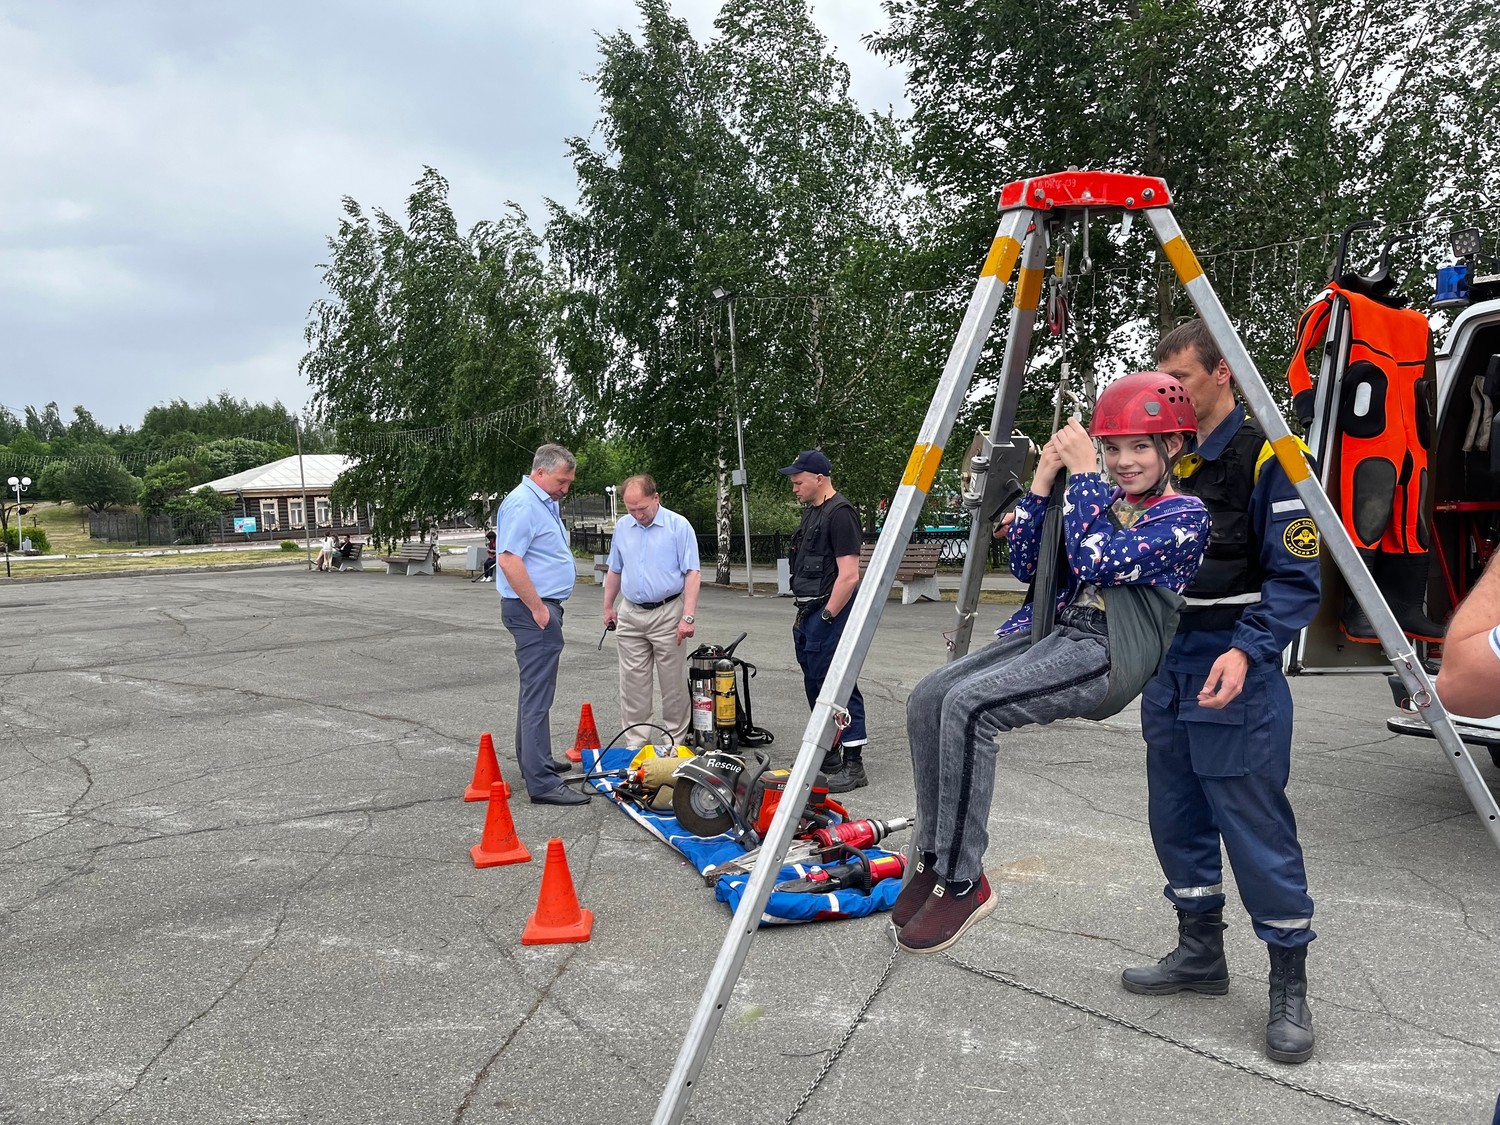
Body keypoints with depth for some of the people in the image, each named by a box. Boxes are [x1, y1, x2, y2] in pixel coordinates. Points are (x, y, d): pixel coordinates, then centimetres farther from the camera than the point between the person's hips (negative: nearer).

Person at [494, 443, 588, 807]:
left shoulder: (545, 504, 17)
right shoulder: (522, 504, -16)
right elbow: (508, 560, -25)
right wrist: (537, 609, -22)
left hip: (543, 607, 11)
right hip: (533, 611, -11)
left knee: (536, 690, 19)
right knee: (537, 695, -11)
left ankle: (534, 761, 31)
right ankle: (541, 783, -10)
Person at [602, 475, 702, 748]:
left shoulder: (679, 526, -8)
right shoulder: (622, 527, 8)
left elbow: (692, 573, -11)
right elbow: (615, 571, 19)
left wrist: (688, 617, -18)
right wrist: (608, 607, 19)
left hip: (668, 613, -4)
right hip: (631, 614, 4)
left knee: (674, 683, 2)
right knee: (633, 683, 5)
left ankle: (676, 739, 13)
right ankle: (635, 742, 13)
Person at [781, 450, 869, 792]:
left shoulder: (840, 514, -15)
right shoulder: (811, 511, 16)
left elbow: (849, 575, -21)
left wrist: (826, 616, -17)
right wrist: (804, 614, 17)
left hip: (828, 614, -10)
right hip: (808, 614, 10)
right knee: (816, 685, 16)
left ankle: (853, 766, 0)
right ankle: (828, 758, 29)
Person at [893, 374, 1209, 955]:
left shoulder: (1186, 516, -1)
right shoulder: (1101, 502, 20)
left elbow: (1100, 564, -17)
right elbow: (1026, 567, 14)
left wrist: (1083, 476, -9)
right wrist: (1042, 483, 5)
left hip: (1104, 649, -8)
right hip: (1050, 631, 8)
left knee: (969, 704, -28)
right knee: (927, 697, -12)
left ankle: (962, 881, -15)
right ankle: (935, 859, 0)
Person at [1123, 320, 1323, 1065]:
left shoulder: (1264, 458, -10)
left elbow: (1296, 578, -13)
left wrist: (1247, 651, -24)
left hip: (1234, 670, -7)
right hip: (1166, 667, 7)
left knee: (1256, 827, -3)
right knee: (1178, 820, 13)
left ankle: (1289, 985, 12)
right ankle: (1200, 952, 29)